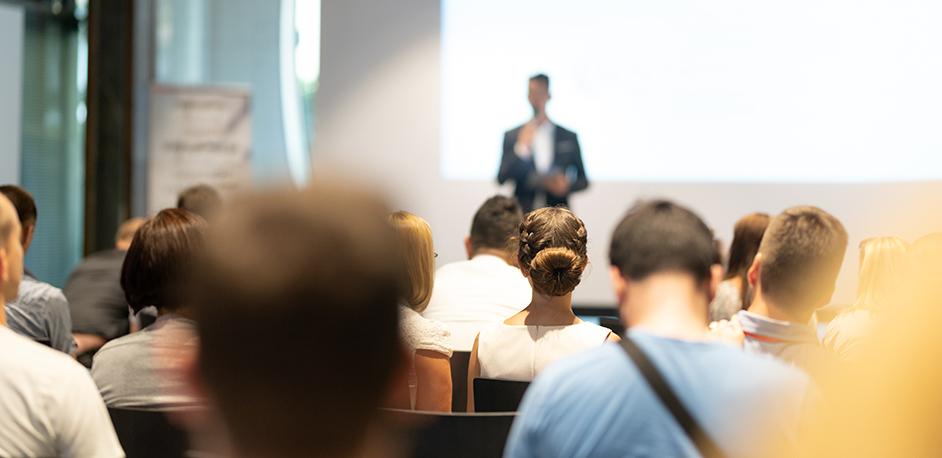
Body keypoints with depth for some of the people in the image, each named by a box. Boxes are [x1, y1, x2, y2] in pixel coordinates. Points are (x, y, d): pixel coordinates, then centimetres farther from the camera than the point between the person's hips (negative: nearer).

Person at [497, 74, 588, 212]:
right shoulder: (512, 136, 9)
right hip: (523, 215, 0)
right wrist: (521, 147, -9)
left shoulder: (568, 137, 9)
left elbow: (583, 180, 14)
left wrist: (567, 186, -7)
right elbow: (501, 179, 1)